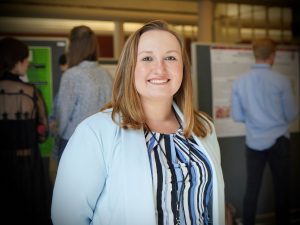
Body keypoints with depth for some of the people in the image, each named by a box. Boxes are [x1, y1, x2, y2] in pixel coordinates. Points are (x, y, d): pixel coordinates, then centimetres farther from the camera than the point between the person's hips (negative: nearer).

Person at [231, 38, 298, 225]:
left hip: (254, 142, 3)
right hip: (278, 141, -2)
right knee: (281, 189, 10)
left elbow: (237, 116, 4)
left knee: (252, 189, 9)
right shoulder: (281, 81, -11)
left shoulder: (239, 82, -2)